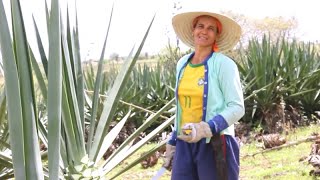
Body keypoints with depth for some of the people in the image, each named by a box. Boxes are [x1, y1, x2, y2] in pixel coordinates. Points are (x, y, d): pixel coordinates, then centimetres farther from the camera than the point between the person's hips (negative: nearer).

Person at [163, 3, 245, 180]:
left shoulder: (224, 64, -8)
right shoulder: (182, 64, 9)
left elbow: (237, 108, -12)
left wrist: (207, 128, -24)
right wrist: (172, 143, 17)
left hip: (215, 145, -5)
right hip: (185, 144, 5)